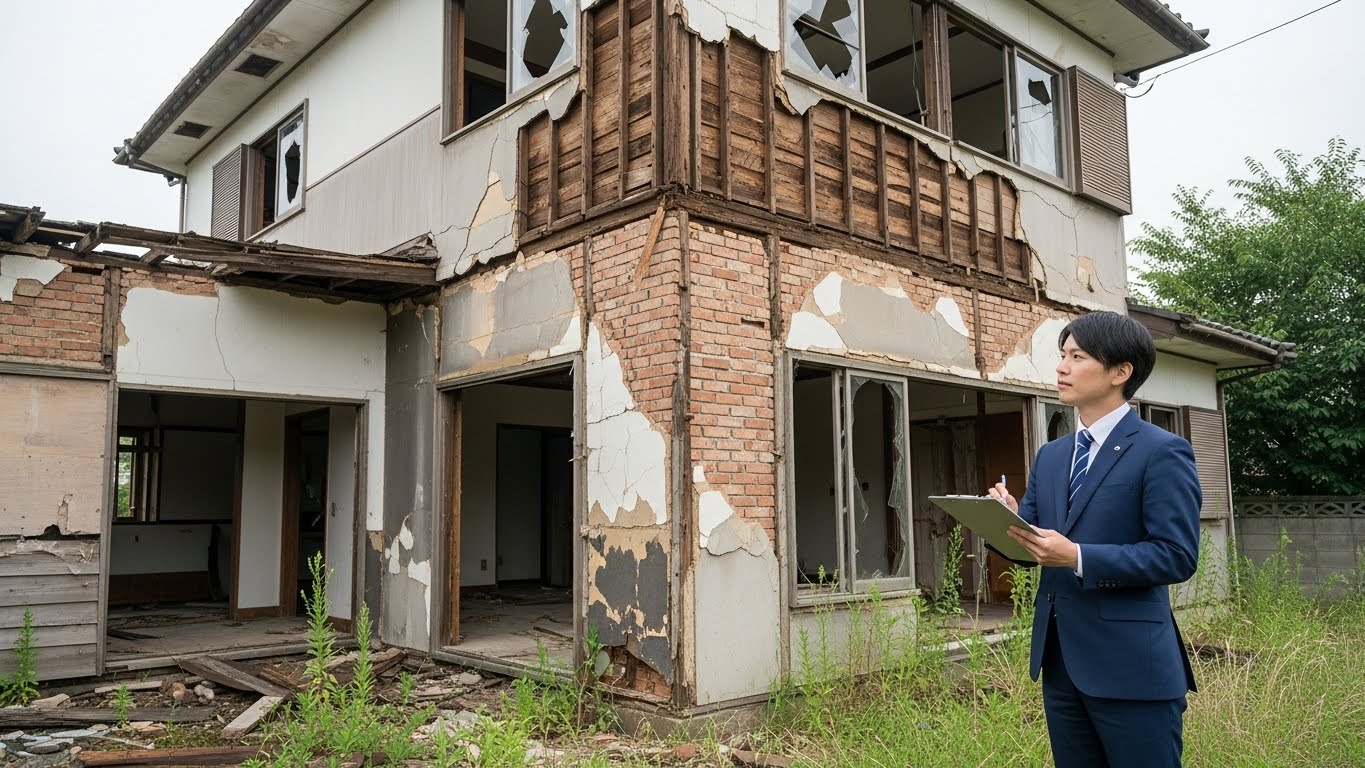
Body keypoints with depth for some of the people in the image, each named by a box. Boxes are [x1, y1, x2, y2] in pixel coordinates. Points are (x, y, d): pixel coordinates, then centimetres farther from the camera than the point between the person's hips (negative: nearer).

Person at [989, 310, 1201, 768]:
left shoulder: (1162, 452, -9)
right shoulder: (1051, 456, 13)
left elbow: (1177, 555, -16)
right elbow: (1031, 540, 12)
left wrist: (1077, 557, -24)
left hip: (1130, 663, -7)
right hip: (1060, 660, 7)